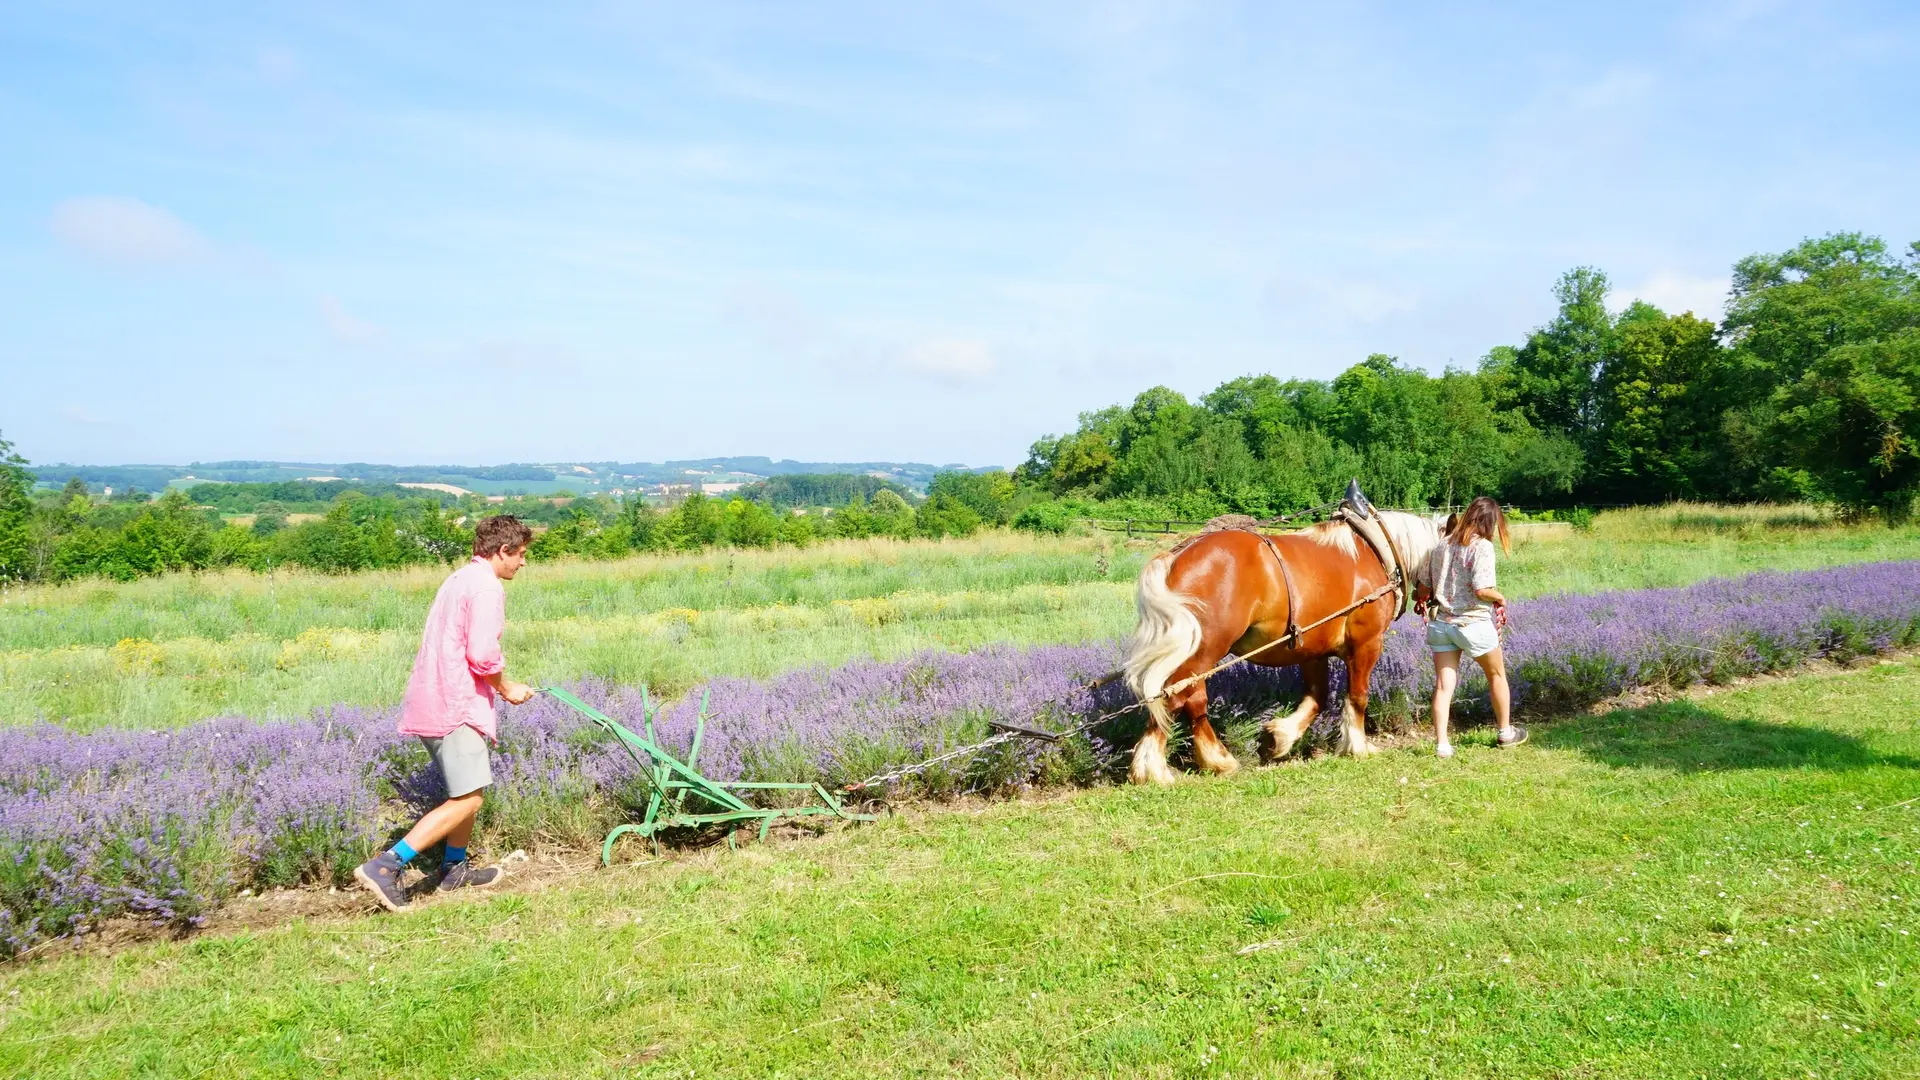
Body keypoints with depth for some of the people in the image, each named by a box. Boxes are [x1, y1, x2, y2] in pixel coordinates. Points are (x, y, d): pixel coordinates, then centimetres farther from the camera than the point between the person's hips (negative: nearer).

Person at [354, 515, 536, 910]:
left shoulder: (459, 579, 19)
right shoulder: (487, 586, -13)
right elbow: (482, 655, -22)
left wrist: (496, 685, 19)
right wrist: (507, 689, -5)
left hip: (432, 699, 10)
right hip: (454, 704, -10)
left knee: (468, 789, 21)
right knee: (467, 799, -9)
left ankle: (455, 870, 29)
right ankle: (385, 865, -13)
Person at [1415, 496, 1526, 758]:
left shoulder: (1442, 545, 5)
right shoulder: (1482, 546, -13)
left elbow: (1425, 587, 8)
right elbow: (1482, 589, -21)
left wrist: (1419, 597, 30)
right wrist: (1500, 598, -1)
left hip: (1440, 623, 4)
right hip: (1473, 623, -4)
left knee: (1444, 684, 4)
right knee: (1497, 675, 19)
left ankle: (1442, 744, -1)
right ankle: (1506, 733, 33)